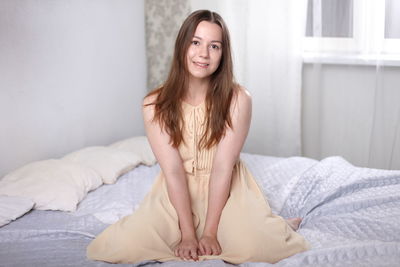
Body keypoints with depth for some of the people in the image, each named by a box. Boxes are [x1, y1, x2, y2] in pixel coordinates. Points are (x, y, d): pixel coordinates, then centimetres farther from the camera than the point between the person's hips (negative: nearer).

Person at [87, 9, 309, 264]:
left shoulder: (237, 99, -13)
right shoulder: (156, 105, -10)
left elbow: (223, 168, -17)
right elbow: (173, 171, -16)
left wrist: (210, 233, -20)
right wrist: (188, 233, -20)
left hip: (226, 192, -2)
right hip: (176, 195, 2)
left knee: (253, 247, -30)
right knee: (122, 247, -19)